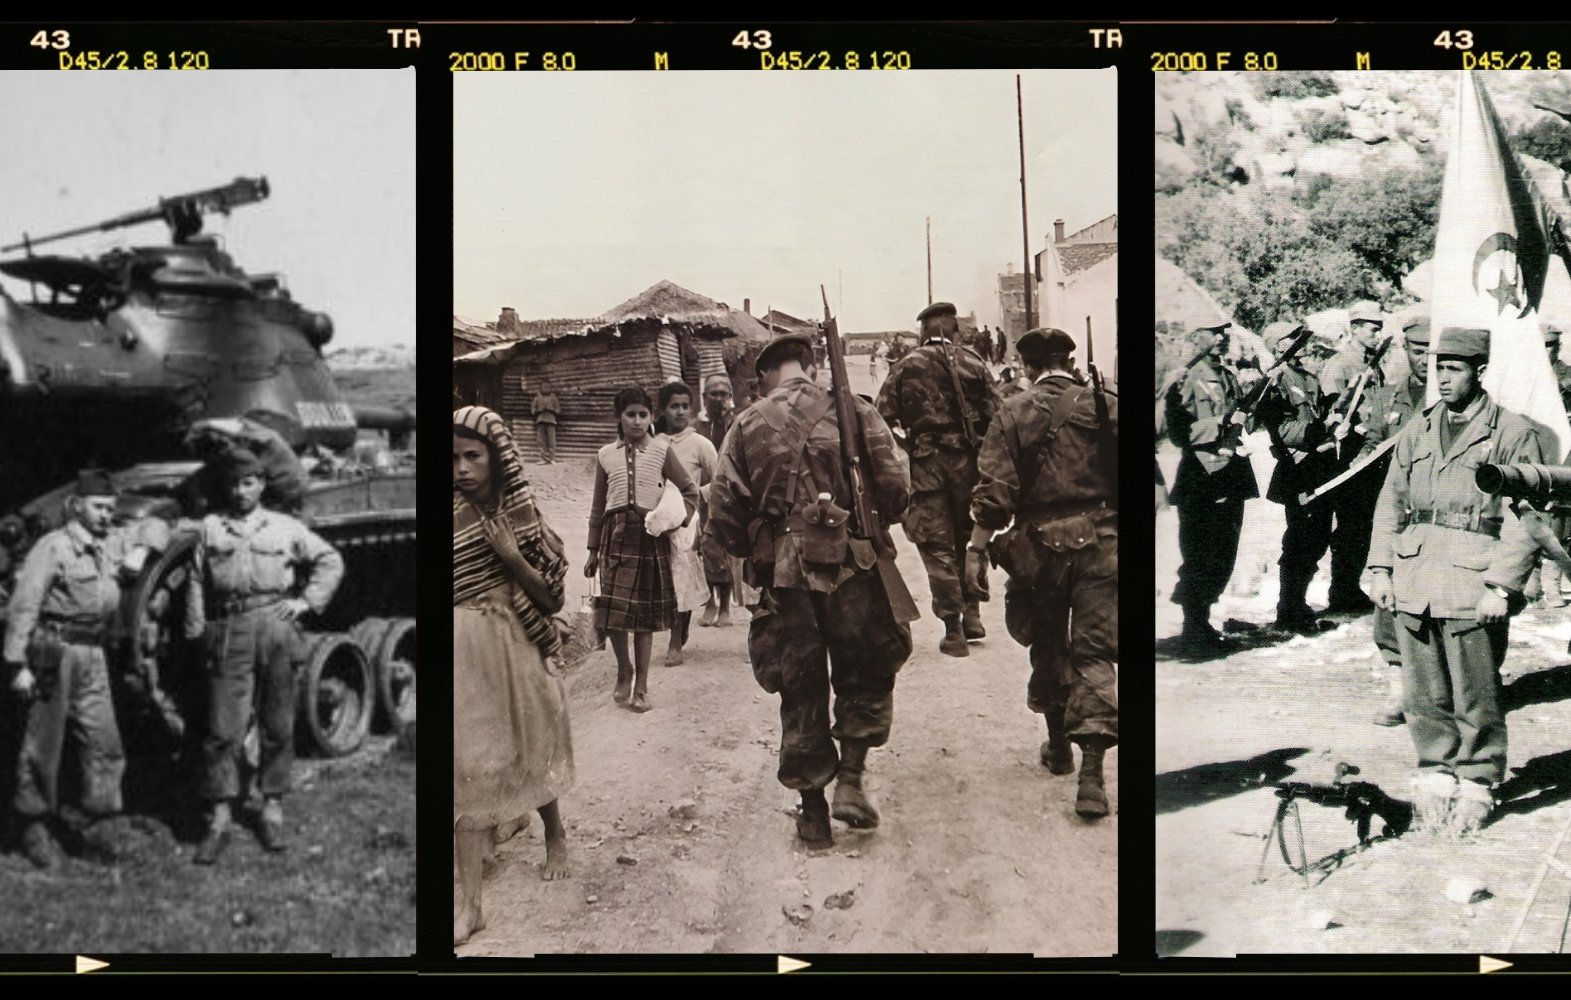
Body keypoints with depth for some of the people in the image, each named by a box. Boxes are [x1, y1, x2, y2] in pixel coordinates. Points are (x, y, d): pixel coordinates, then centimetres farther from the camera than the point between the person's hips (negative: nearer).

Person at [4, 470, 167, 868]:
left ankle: (101, 809, 13)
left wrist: (141, 550, 4)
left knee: (103, 741, 3)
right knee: (44, 742, 2)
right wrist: (17, 664, -17)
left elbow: (155, 527, 26)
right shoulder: (53, 547, -10)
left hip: (93, 654, 6)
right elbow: (23, 607, -13)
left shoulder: (111, 543, 11)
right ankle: (34, 826, 12)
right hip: (54, 652, -6)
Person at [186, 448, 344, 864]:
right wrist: (196, 634, 4)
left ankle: (272, 807, 18)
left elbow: (330, 561, 17)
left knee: (278, 727, 6)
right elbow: (197, 584, 10)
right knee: (222, 729, -4)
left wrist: (308, 600, 6)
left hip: (276, 628, 1)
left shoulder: (285, 528, 10)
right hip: (228, 632, -1)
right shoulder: (211, 527, 10)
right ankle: (220, 818, 2)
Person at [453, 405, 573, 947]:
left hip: (517, 651, 1)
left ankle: (555, 837, 46)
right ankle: (470, 904, 1)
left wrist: (511, 557, -16)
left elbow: (552, 599, -4)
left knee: (531, 755, 18)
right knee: (469, 770, -2)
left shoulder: (524, 517, -3)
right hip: (464, 654, -1)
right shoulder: (453, 518, -7)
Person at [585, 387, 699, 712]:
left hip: (649, 533, -1)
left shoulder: (661, 450, 3)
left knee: (645, 612, 2)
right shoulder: (606, 455, 8)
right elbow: (598, 506, 13)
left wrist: (677, 519, -7)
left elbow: (690, 491, 8)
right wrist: (593, 551, 12)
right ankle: (624, 672, 18)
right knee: (612, 610, -5)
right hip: (616, 532, 1)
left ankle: (641, 686, 10)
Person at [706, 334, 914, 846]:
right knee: (866, 677, 17)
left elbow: (722, 513, 1)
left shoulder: (745, 428, 4)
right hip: (853, 568, -1)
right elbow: (896, 488, -5)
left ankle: (813, 811, 17)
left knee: (800, 693, 11)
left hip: (783, 576, 2)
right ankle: (850, 781, 5)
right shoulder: (855, 413, 0)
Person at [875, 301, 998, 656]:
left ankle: (953, 630, 2)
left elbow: (883, 417, -3)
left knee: (937, 545, 3)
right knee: (968, 536, 19)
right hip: (968, 459, 1)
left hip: (927, 464, -1)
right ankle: (971, 611, 16)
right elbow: (994, 413, -2)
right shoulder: (973, 362, 3)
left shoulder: (906, 367, 2)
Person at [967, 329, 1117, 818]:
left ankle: (1058, 745, 33)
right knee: (1094, 652, 0)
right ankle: (1091, 773, -11)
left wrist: (976, 547, -6)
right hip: (1100, 543, 0)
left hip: (1041, 544, 0)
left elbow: (994, 488, -10)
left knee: (1049, 646, 19)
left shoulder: (1014, 414, -2)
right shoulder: (1105, 408, 0)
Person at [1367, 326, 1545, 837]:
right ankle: (1435, 775, 22)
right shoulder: (1416, 431, 14)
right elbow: (1391, 502, 17)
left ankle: (1475, 786, 14)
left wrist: (1502, 585, -13)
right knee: (1424, 694, 9)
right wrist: (1381, 568, 7)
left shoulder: (1513, 434, -2)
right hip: (1412, 586, 5)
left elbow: (1522, 518, -6)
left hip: (1473, 587, -5)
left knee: (1475, 698, 1)